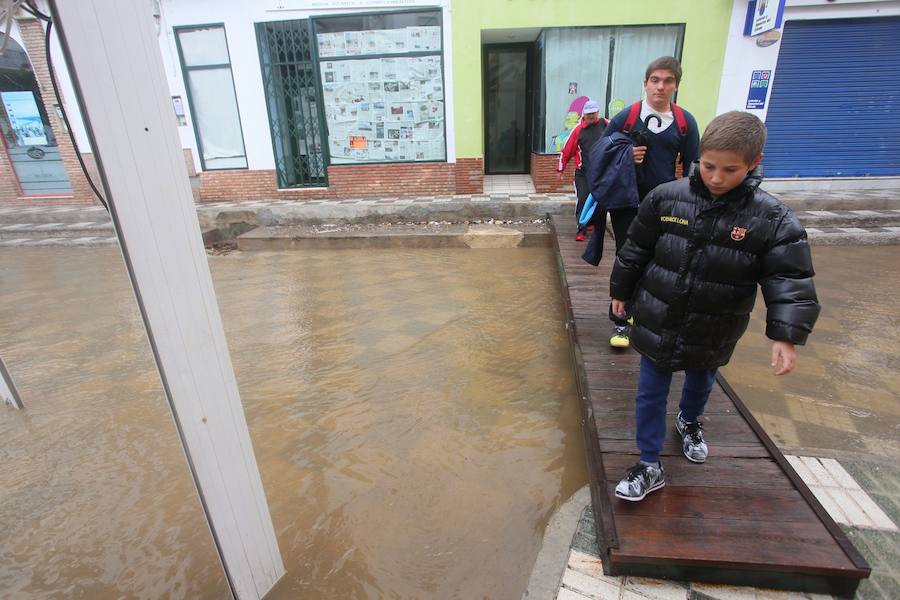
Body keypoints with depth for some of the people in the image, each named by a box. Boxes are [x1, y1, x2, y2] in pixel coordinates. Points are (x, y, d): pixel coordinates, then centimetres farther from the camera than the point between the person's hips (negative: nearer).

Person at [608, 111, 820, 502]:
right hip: (657, 323, 0)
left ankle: (689, 422, 59)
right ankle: (650, 466, 24)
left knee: (700, 383, 26)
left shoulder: (772, 219, -14)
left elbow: (790, 280, -12)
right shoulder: (665, 198, -11)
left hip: (712, 334, 1)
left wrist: (786, 336, -21)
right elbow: (635, 251, 0)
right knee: (650, 393, 7)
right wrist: (621, 291, 7)